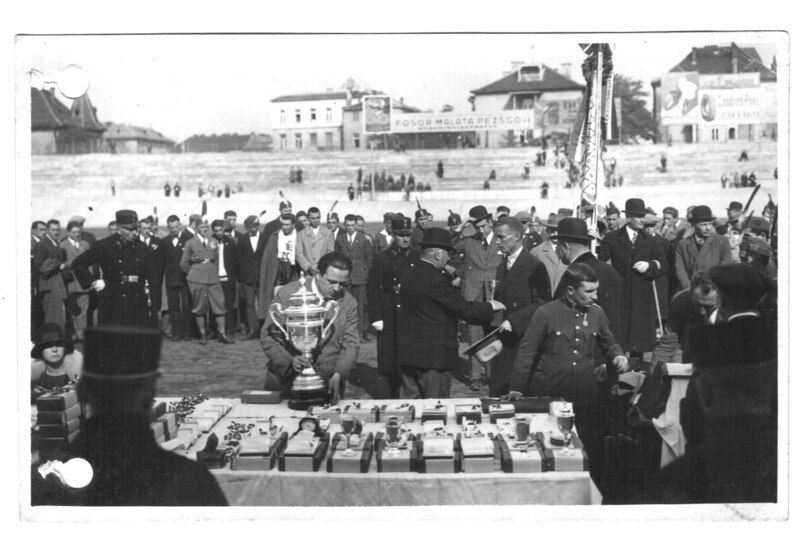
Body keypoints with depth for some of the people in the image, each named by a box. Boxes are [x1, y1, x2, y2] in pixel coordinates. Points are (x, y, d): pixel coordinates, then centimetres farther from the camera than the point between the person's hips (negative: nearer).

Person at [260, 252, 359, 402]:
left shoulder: (348, 303, 1)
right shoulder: (287, 294, -6)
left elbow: (350, 345, 0)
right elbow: (268, 337, -7)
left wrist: (338, 375, -17)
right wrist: (289, 361, -23)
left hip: (328, 385, 2)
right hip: (285, 381, -1)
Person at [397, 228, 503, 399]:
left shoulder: (408, 276, 9)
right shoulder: (435, 279, -18)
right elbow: (463, 308, -17)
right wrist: (490, 306, -2)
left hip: (407, 353, 9)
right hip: (433, 355, -8)